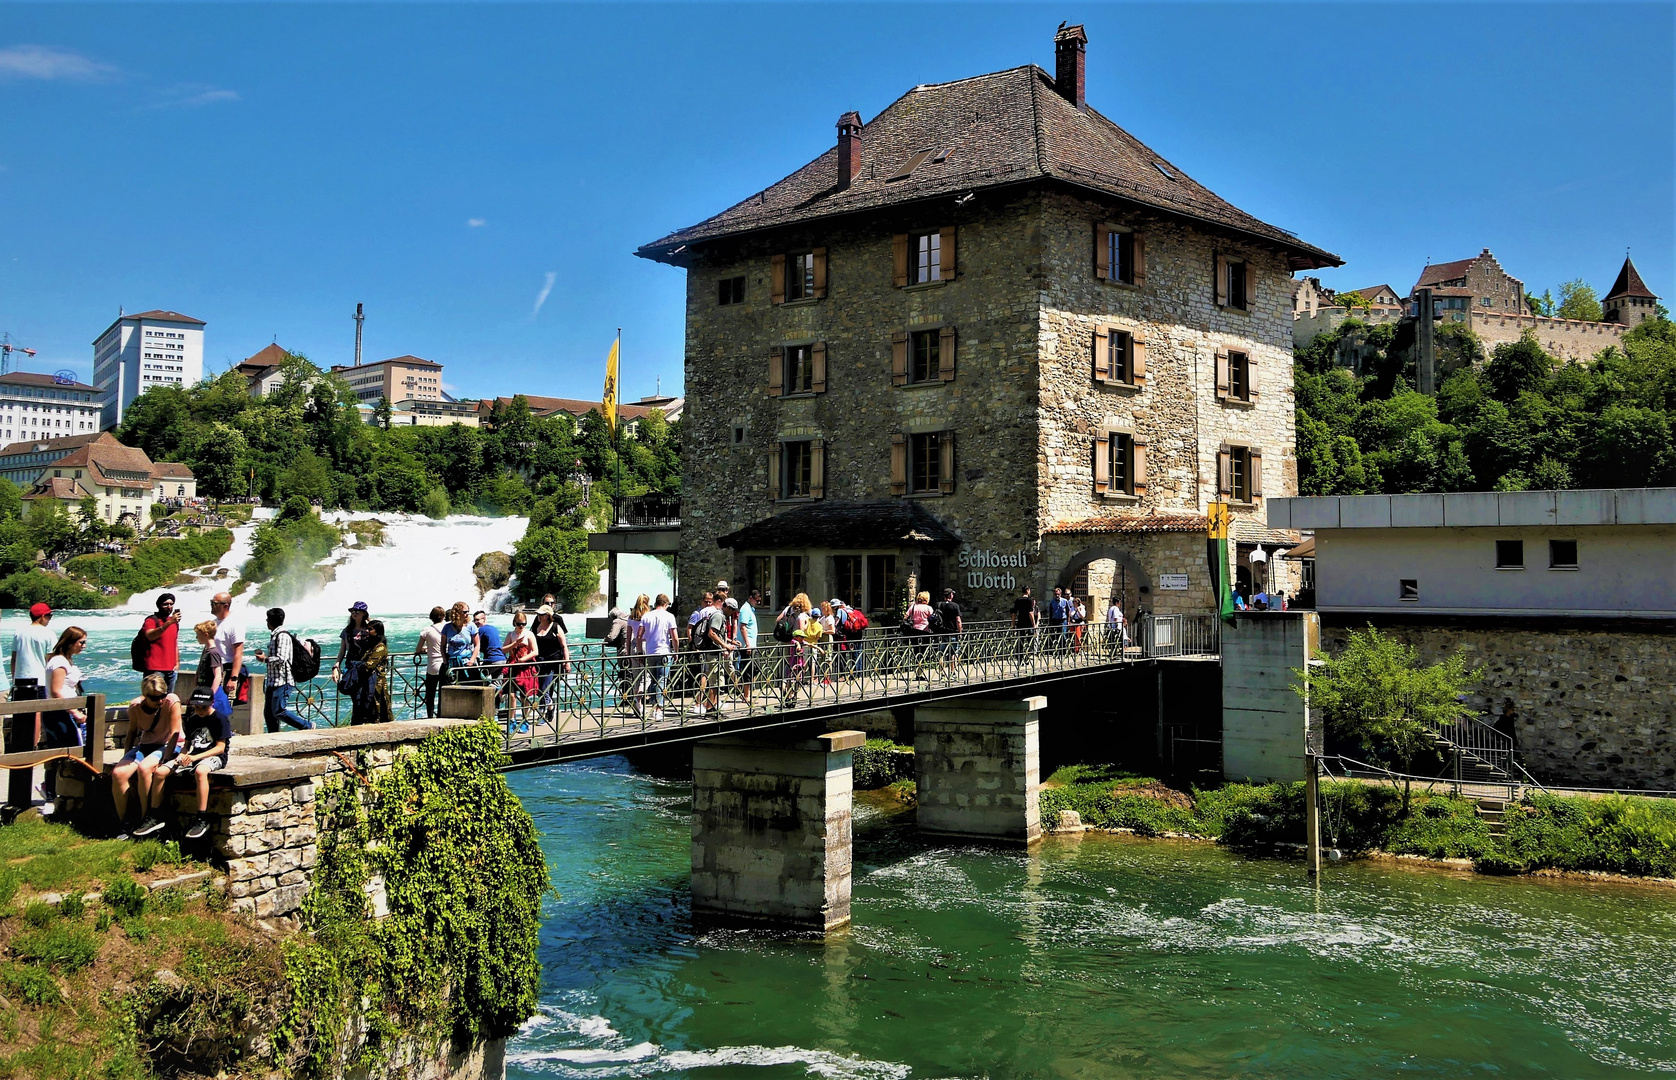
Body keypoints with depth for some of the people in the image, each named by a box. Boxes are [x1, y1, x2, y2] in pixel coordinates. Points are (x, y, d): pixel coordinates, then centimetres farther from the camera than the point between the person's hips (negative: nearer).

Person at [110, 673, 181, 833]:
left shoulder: (172, 702, -18)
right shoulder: (135, 706, -6)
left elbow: (174, 734, -17)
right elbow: (132, 731, 10)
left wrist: (164, 760, -23)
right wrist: (126, 758, 3)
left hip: (168, 747, -5)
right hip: (144, 746, 5)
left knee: (144, 768, -34)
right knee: (117, 774, -20)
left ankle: (145, 819, -19)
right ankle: (122, 822, -6)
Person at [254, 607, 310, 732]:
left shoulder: (282, 636, -13)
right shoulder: (274, 636, 18)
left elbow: (281, 659, -21)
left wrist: (265, 659, -10)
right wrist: (265, 657, 16)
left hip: (282, 682, -10)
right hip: (273, 682, 10)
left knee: (279, 711, -13)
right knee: (269, 712, 9)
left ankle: (307, 726, -5)